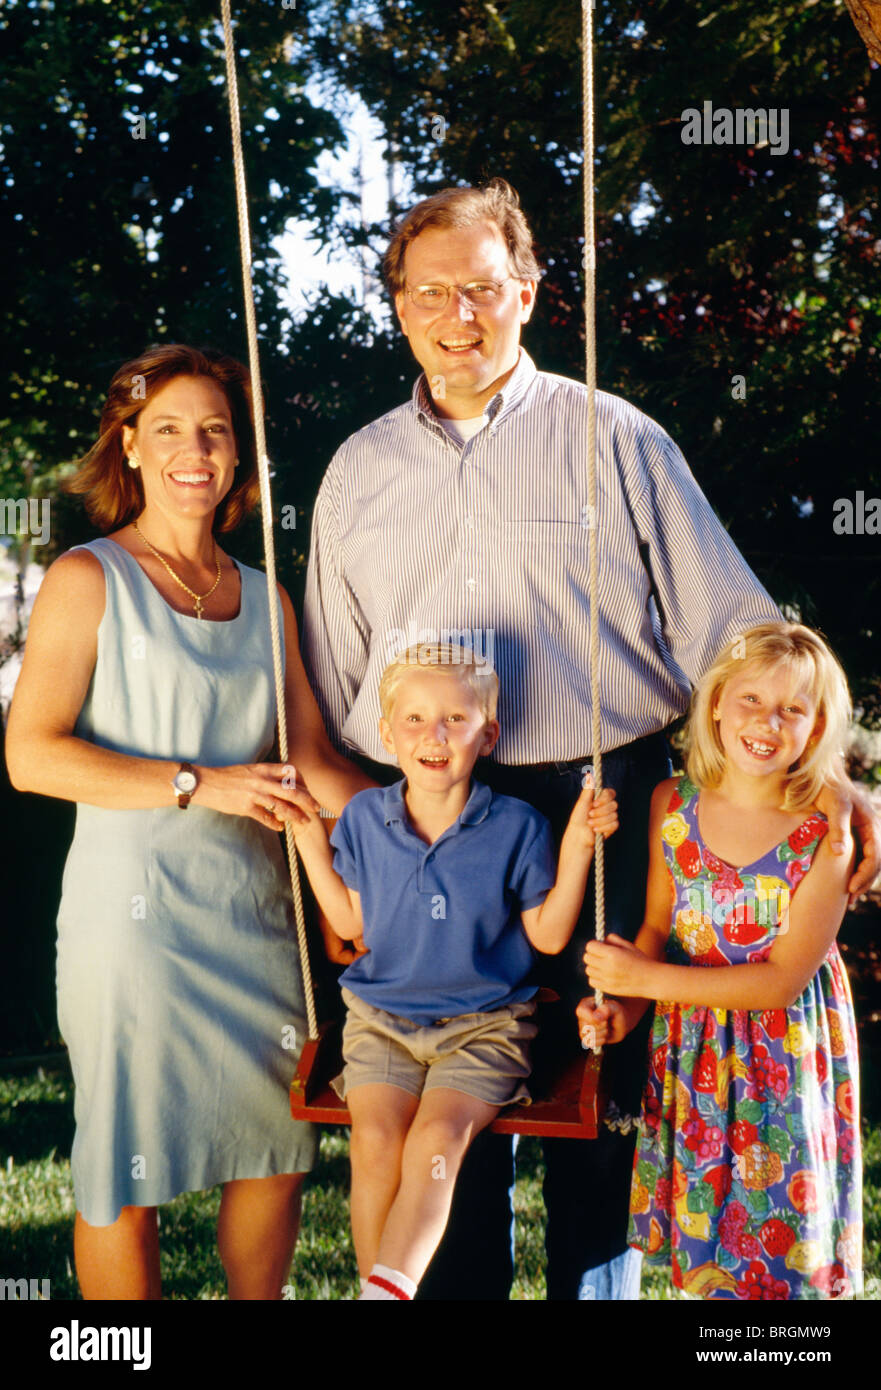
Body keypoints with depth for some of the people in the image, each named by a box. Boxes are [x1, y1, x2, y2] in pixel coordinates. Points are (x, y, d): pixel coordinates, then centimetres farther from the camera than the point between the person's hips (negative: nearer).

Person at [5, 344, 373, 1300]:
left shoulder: (264, 597, 13)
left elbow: (311, 757, 13)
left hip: (254, 907, 5)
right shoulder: (89, 581, -3)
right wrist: (199, 785, -17)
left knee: (278, 1145, 11)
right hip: (136, 907, -5)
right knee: (124, 1172, 2)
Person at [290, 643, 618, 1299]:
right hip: (382, 1016, 3)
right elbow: (351, 921, 13)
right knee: (375, 1135, -22)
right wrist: (309, 835, 8)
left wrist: (577, 845, -9)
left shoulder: (516, 827, -4)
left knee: (438, 1134, -27)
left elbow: (548, 935, 1)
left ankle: (388, 1287, -27)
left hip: (485, 1023, -2)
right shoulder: (365, 816, 4)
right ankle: (377, 1282, -12)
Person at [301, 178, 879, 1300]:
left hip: (604, 816, -2)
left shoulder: (615, 441, 5)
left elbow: (727, 623, 2)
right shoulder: (357, 473, 13)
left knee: (602, 1096, 3)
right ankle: (456, 1285, 22)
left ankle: (595, 1281, 20)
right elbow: (327, 693, 17)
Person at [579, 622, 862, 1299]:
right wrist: (625, 1008, -12)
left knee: (776, 1210, 10)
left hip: (787, 1048, -3)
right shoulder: (673, 804, -7)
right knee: (700, 1207, 16)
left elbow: (783, 980, -19)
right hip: (690, 1042, 3)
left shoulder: (826, 833, -19)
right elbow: (658, 926, 6)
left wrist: (647, 980, -19)